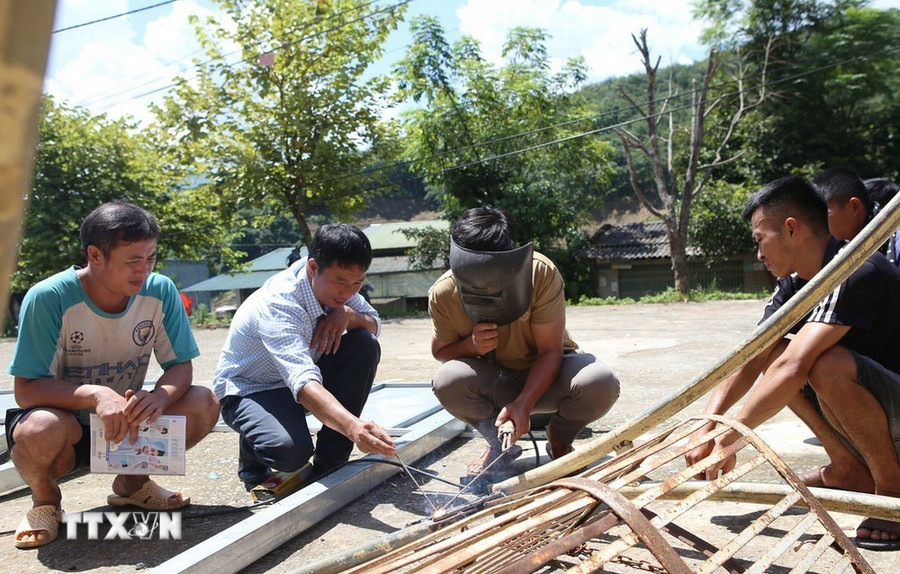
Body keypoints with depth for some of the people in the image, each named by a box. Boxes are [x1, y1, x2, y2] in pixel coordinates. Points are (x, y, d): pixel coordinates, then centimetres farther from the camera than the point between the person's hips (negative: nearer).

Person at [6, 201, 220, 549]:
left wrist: (160, 396, -34)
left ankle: (132, 482, 8)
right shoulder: (48, 298, -23)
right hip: (64, 420, -3)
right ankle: (46, 498, 2)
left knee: (204, 405, -20)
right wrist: (95, 394, -40)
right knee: (41, 430, -37)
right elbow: (26, 389, -22)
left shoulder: (161, 292, -14)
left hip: (127, 421, 3)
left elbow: (180, 366, -10)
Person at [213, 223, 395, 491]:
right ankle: (253, 459, 4)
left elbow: (374, 325, -2)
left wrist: (348, 314, -27)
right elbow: (303, 382, -48)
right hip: (247, 389, -7)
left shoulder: (334, 281, -13)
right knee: (292, 450, -36)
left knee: (365, 345, -19)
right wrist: (354, 428, -63)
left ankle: (330, 462, -9)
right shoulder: (277, 305, -34)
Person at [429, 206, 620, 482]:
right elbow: (440, 350, -4)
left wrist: (523, 404, -37)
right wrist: (471, 345, -27)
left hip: (546, 372, -1)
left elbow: (550, 350, -24)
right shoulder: (442, 294, -21)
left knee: (601, 382, -33)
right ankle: (499, 444, 1)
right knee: (448, 380, -32)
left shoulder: (542, 274, -28)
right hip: (494, 381, 1)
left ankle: (559, 440, 4)